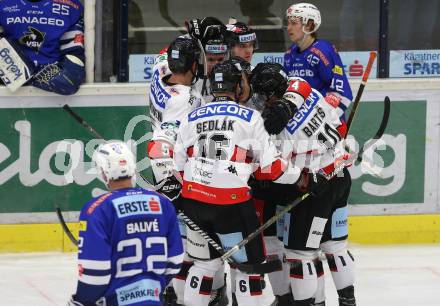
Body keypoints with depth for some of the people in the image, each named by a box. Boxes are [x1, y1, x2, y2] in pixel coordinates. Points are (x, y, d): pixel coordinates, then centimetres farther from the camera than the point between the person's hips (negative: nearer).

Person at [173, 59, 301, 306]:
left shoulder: (192, 118, 9)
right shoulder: (250, 118, -3)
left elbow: (179, 164, 12)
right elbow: (270, 166, -4)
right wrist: (297, 174, 13)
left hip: (194, 201, 5)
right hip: (231, 201, -5)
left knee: (205, 261, 18)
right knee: (249, 262, 6)